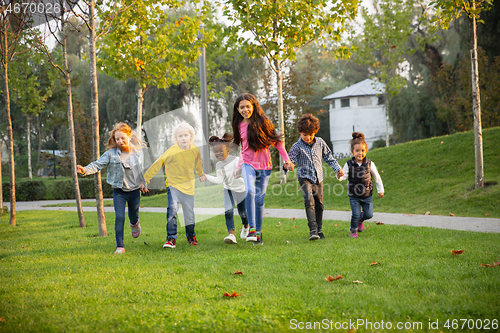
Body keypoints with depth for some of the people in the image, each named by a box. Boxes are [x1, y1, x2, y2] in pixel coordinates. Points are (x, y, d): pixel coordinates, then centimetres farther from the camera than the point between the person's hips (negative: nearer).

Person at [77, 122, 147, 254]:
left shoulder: (138, 152, -3)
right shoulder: (111, 154, -11)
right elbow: (98, 164, -18)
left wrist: (143, 184, 21)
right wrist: (86, 170, -37)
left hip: (135, 190, 2)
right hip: (119, 191, -2)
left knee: (133, 216, 17)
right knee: (119, 217, -14)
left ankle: (135, 224, 56)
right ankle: (120, 246, -7)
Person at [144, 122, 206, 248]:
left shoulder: (195, 150, -5)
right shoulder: (172, 152, -20)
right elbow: (157, 165, -15)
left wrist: (201, 174, 36)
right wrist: (145, 179, -13)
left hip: (188, 186, 4)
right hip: (173, 185, -4)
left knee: (189, 213, 12)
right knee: (172, 210, -20)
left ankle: (191, 235, 35)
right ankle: (171, 238, -12)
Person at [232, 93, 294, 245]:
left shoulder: (262, 121, -3)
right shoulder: (240, 126, 7)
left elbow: (276, 141, 1)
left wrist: (287, 160, -3)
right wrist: (239, 167, 15)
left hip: (264, 166, -1)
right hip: (248, 164, 1)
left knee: (259, 199, -1)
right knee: (250, 191, -25)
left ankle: (258, 232, 16)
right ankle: (252, 228, -22)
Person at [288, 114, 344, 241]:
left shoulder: (320, 143, 2)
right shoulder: (297, 147, -10)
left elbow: (328, 156, 14)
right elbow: (290, 159, -17)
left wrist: (337, 168, 14)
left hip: (318, 177, 4)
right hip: (305, 177, -4)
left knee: (319, 204, 9)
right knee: (309, 201, -23)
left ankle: (319, 229, 23)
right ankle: (312, 230, -28)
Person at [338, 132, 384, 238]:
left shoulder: (369, 164, -4)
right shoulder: (349, 164, -8)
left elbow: (377, 177, 6)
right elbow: (344, 175, -10)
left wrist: (380, 190, 9)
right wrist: (340, 176, -34)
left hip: (367, 195, 2)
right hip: (354, 196, -2)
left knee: (369, 214, -3)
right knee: (355, 214, -7)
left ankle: (360, 220, 31)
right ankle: (353, 230, 19)